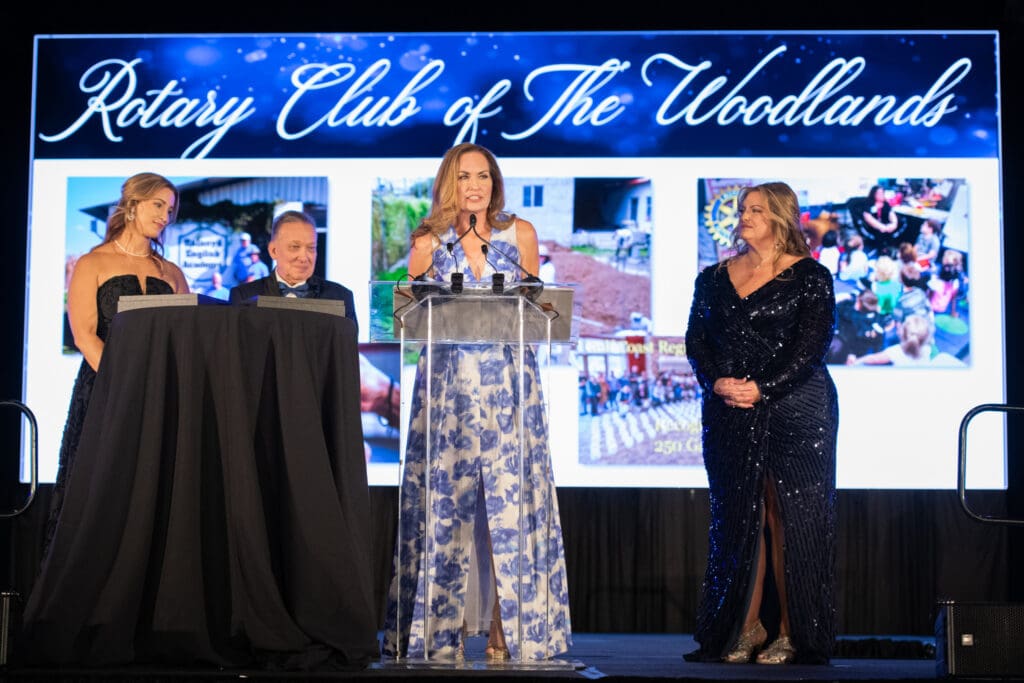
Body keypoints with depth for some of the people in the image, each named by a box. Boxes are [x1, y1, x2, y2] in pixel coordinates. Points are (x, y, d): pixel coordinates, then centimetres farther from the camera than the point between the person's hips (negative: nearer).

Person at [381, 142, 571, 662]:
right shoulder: (429, 241, 9)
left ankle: (508, 629, -2)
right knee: (444, 499, -4)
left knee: (510, 498, -6)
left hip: (508, 383, 0)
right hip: (446, 380, 0)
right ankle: (441, 632, 1)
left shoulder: (520, 234, 9)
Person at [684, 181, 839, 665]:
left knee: (790, 520, -4)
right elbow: (696, 340, 9)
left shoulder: (810, 277, 0)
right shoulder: (714, 278, 14)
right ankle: (749, 626, 10)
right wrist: (718, 382, -10)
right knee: (737, 518, 3)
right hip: (729, 416, 4)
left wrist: (762, 389, -17)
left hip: (794, 411, -4)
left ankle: (792, 633, 1)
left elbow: (811, 347, -8)